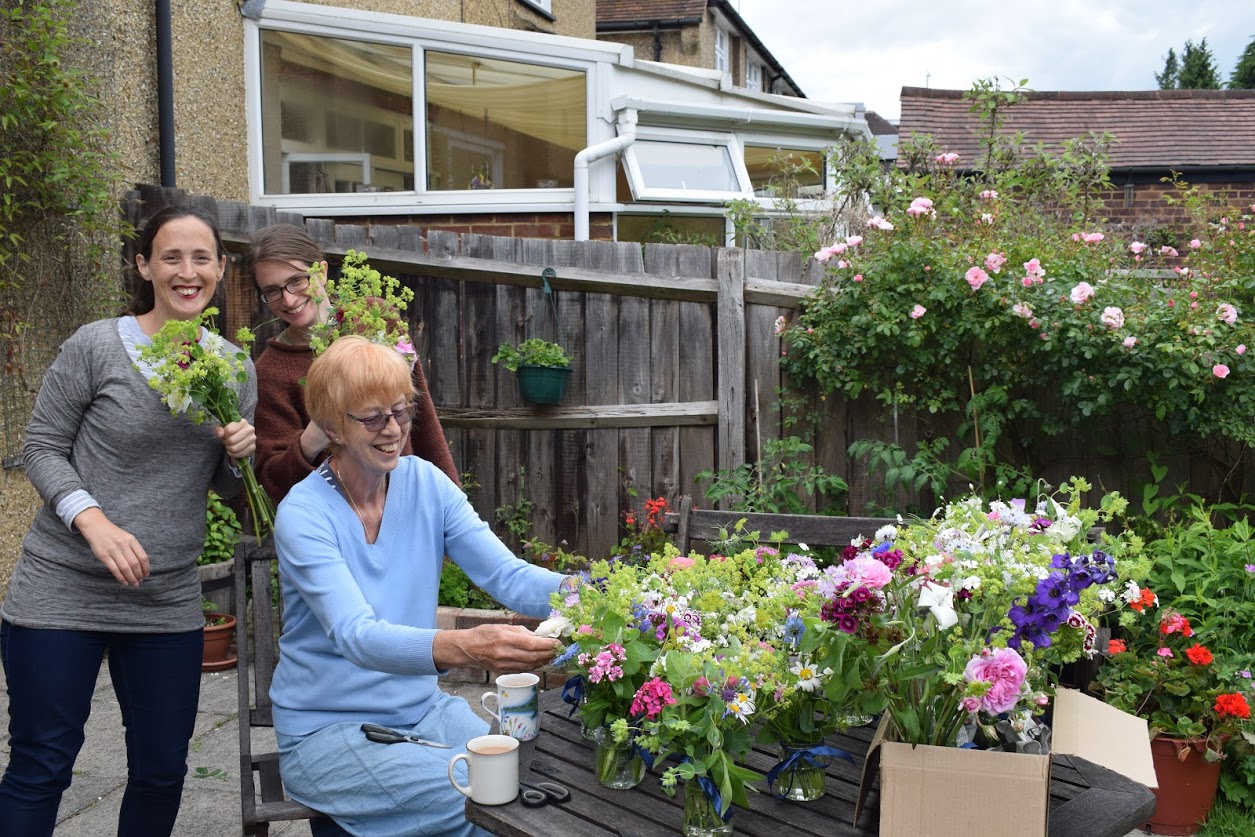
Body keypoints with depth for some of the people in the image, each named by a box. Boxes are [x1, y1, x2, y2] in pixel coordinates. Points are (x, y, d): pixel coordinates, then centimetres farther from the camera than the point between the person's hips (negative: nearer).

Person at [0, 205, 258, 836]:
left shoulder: (234, 367, 5)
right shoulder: (97, 346, -7)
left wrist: (242, 455, -10)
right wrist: (94, 522, -19)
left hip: (168, 600, 4)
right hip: (61, 589, -4)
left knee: (162, 771, 11)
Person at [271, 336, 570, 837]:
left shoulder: (426, 483, -1)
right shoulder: (303, 514, -17)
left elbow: (507, 574, -9)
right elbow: (357, 637, -30)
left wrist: (574, 590, -31)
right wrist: (467, 648, -48)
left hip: (421, 709, 5)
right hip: (328, 729, -5)